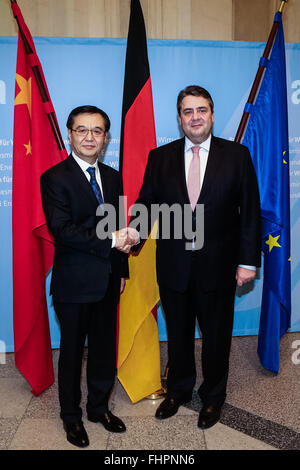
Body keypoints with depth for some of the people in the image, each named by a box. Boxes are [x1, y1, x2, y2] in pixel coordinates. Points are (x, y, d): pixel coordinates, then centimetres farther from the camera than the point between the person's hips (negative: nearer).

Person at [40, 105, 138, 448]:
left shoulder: (112, 177, 9)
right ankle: (71, 416, 37)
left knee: (105, 348, 18)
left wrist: (121, 271, 12)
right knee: (72, 351, 13)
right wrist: (110, 240, -21)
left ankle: (99, 407, 41)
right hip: (74, 282, -5)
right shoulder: (55, 178, -10)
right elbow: (61, 230, -21)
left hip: (107, 281, 6)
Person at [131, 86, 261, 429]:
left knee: (216, 335, 16)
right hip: (174, 266, 2)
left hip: (218, 266, -1)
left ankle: (212, 397, 41)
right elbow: (146, 201, 2)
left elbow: (250, 211, -3)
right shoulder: (159, 157, 2)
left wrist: (248, 260, -6)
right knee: (178, 334, 18)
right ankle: (178, 390, 44)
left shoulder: (237, 155, -2)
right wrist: (134, 230, -18)